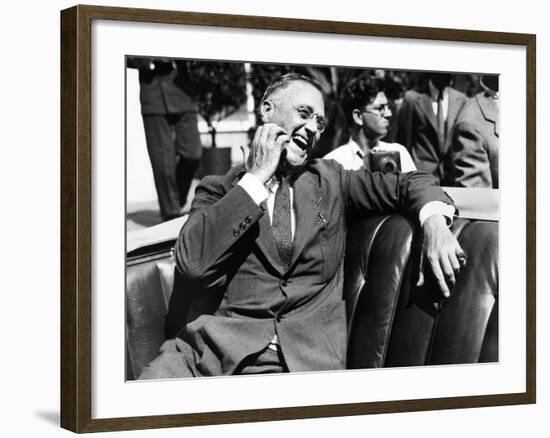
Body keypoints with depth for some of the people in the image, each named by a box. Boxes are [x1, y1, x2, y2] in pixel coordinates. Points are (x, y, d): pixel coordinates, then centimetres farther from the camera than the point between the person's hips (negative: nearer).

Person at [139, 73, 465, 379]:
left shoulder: (329, 180, 20)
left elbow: (407, 184, 20)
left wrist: (433, 220, -4)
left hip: (307, 358, 2)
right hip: (214, 347, -2)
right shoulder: (219, 190, 11)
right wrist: (256, 178, -3)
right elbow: (192, 261, -6)